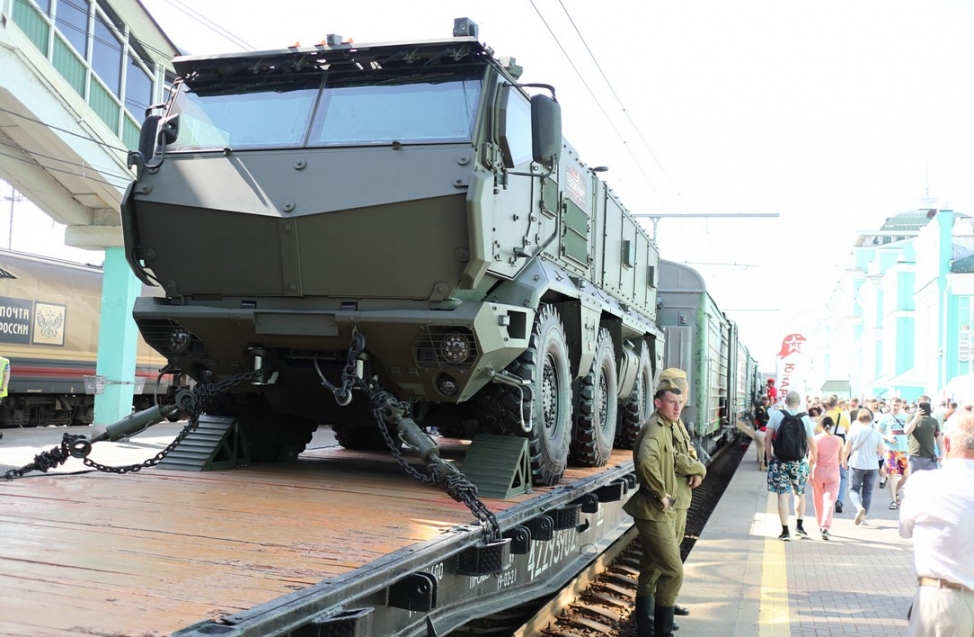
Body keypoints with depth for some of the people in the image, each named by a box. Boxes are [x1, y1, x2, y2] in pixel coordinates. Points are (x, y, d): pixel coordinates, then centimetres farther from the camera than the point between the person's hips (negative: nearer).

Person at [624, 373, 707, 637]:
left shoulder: (667, 427, 13)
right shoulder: (655, 428, -19)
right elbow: (646, 460, -38)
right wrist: (660, 493, -27)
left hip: (662, 510, 10)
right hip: (654, 511, -10)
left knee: (651, 570, 17)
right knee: (673, 571, -9)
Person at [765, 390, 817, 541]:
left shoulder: (776, 415, -4)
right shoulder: (805, 419, -3)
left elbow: (767, 437, -5)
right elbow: (812, 444, -2)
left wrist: (769, 457, 5)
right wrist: (812, 457, 16)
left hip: (780, 460, -1)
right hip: (799, 461, 1)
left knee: (782, 495, 2)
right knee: (800, 493, 20)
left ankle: (785, 531, 2)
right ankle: (799, 526, 20)